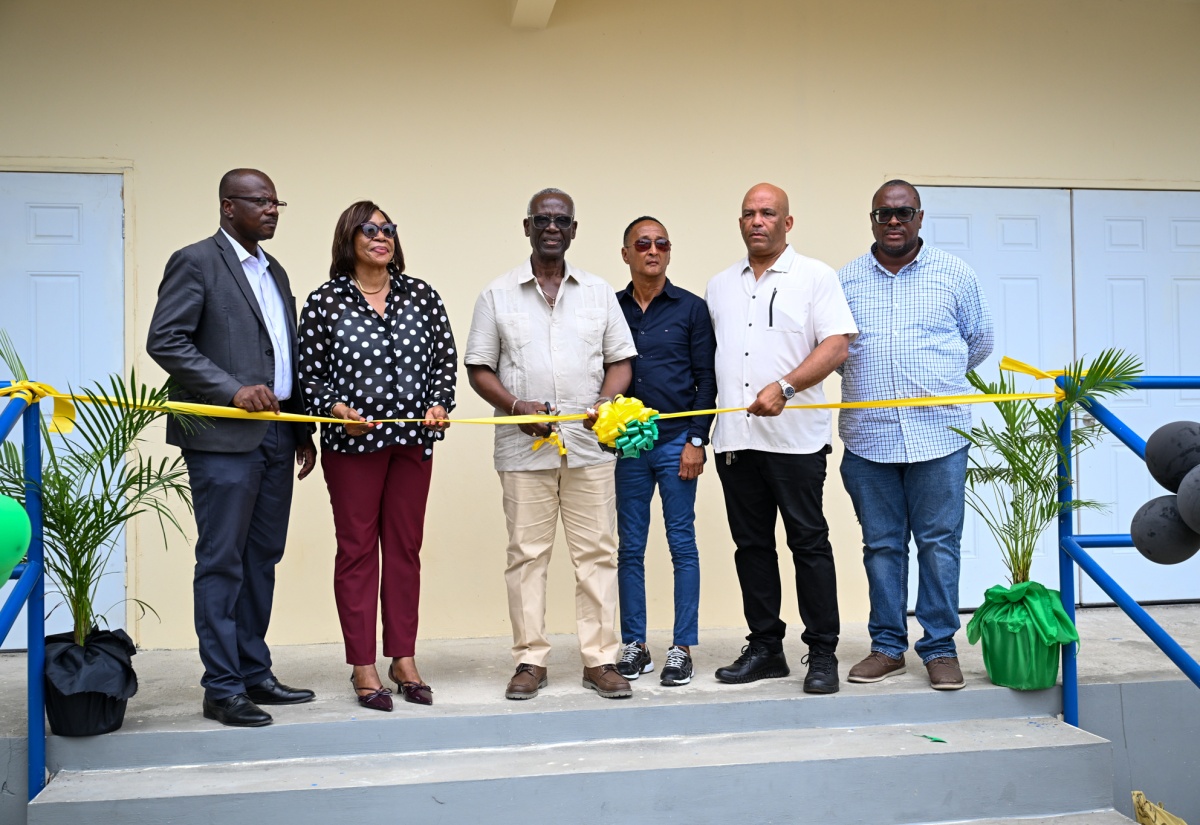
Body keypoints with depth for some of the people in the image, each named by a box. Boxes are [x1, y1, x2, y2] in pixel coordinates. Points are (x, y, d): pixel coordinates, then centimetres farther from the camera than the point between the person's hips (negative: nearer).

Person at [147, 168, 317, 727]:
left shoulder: (274, 271, 20)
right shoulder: (196, 262, -4)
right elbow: (164, 340, -12)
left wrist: (303, 430, 15)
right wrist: (233, 390, -18)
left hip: (275, 434, 8)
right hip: (223, 436, -8)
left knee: (262, 559, 11)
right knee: (222, 563, -3)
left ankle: (254, 674, 20)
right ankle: (222, 689, 3)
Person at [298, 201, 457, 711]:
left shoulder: (420, 295, 6)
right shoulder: (325, 301, -2)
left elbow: (445, 357, 9)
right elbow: (309, 372, 0)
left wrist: (439, 403, -5)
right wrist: (335, 408, -16)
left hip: (413, 439, 3)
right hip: (352, 440, -3)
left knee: (405, 547, 8)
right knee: (357, 549, 2)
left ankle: (403, 661, 18)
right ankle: (363, 668, 10)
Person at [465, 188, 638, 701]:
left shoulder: (599, 293, 13)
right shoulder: (498, 295, 8)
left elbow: (620, 360, 13)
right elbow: (479, 368, 6)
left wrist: (607, 403, -7)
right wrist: (515, 406, -11)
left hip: (589, 444, 1)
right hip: (524, 445, -1)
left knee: (597, 551, 1)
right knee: (526, 553, 2)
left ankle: (600, 659, 8)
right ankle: (529, 660, 10)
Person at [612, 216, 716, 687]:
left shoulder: (691, 308, 3)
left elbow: (706, 380, 1)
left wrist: (696, 440, -6)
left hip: (676, 440, -2)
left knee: (683, 545, 0)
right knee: (630, 547, 6)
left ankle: (682, 648, 7)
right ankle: (634, 645, 15)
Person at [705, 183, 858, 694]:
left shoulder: (815, 277, 2)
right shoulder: (720, 286, 17)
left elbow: (837, 346, -8)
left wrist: (783, 387, -21)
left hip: (794, 436, -5)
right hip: (735, 437, 5)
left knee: (809, 543, -2)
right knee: (752, 545, 9)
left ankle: (823, 653, 5)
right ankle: (765, 648, 18)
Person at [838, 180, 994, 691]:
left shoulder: (955, 275, 5)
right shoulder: (845, 280, 8)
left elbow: (980, 341, 15)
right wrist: (869, 381, 11)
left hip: (938, 434, -1)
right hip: (868, 436, 1)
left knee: (939, 544, 1)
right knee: (881, 546, 7)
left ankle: (940, 648, 11)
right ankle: (887, 647, 17)